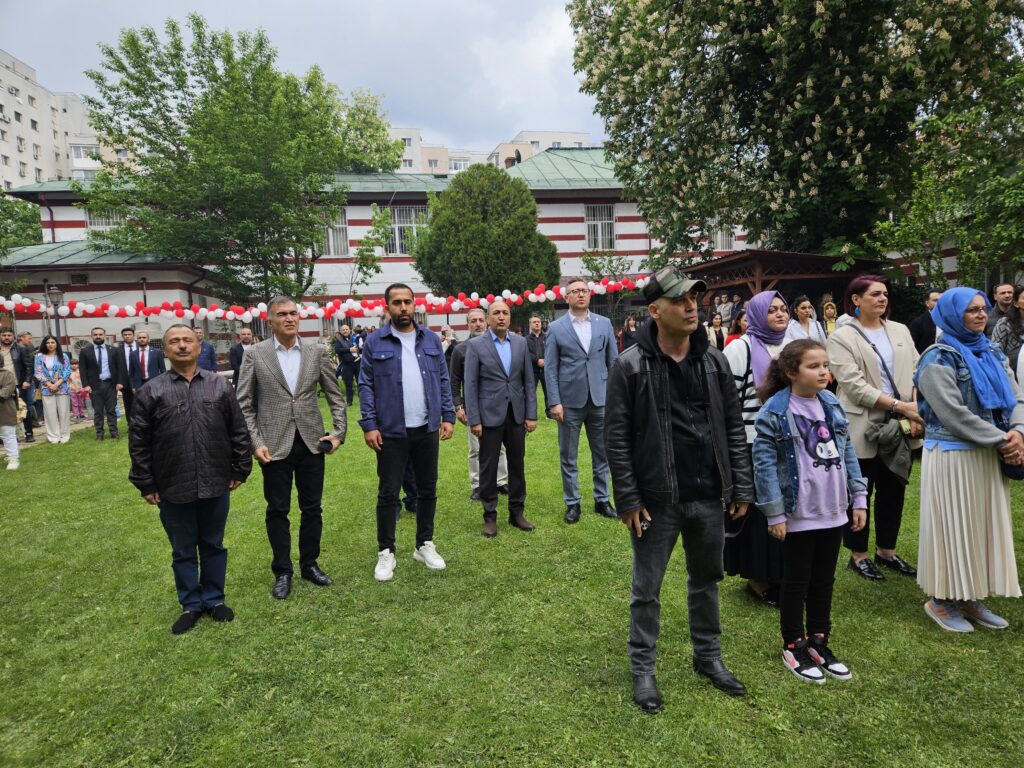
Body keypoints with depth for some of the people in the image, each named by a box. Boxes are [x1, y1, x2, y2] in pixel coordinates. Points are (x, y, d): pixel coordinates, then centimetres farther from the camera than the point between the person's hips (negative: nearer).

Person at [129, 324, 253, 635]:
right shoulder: (151, 391, -1)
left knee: (213, 545, 14)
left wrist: (240, 469, 3)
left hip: (216, 485, 1)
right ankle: (191, 604, 29)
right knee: (183, 551, 13)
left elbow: (239, 431, 5)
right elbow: (138, 441, 1)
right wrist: (146, 484, 0)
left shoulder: (220, 385, 2)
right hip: (173, 490, 0)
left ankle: (214, 598, 31)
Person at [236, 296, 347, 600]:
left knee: (312, 508, 11)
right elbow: (244, 404, -2)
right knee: (278, 510, 9)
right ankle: (282, 572, 24)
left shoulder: (317, 352, 1)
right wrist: (256, 443, -9)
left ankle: (309, 564, 29)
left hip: (312, 443, 2)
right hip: (275, 445, -2)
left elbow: (335, 396, 6)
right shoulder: (254, 354, -3)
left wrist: (339, 431, -3)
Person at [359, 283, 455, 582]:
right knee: (388, 493, 6)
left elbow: (443, 380, 8)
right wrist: (369, 425, -10)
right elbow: (366, 385, -3)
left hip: (427, 429, 3)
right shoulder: (375, 342, -3)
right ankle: (386, 552, 20)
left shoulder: (431, 339, 6)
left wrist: (448, 416, 1)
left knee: (428, 489, 12)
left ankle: (425, 545, 29)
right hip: (391, 432, -3)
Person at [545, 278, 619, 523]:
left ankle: (602, 500, 24)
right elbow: (550, 368, -2)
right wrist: (554, 402, -8)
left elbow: (614, 362, 7)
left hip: (600, 400, 2)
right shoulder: (555, 328, -1)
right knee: (568, 456, 7)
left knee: (602, 454, 11)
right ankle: (572, 503, 20)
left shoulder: (604, 324, 6)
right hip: (570, 401, -2)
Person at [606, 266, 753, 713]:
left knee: (706, 581, 20)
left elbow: (733, 428, 7)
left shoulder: (714, 361, 3)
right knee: (647, 588, 10)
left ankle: (709, 657, 40)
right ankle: (643, 667, 28)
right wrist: (628, 500, -12)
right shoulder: (631, 366, -11)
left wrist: (741, 487, 4)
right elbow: (617, 438, -10)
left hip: (709, 497, 4)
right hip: (656, 500, -4)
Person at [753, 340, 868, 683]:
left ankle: (819, 642, 34)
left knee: (824, 581, 17)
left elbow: (848, 453, 10)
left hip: (833, 512, 6)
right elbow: (764, 463, -16)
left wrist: (859, 498, 7)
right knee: (796, 582, 9)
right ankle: (793, 646, 26)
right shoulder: (775, 411, -15)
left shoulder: (832, 404, 4)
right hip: (798, 516, -6)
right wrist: (775, 514, -16)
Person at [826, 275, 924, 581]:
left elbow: (917, 373, 6)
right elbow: (854, 386, -16)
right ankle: (858, 555, 22)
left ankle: (886, 551, 31)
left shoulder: (900, 331, 10)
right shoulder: (841, 338, -8)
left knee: (893, 491, 14)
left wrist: (917, 411, -8)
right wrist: (899, 405, -19)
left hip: (900, 427, 5)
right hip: (862, 427, -5)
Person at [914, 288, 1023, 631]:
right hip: (953, 457, -7)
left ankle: (970, 599, 26)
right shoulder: (939, 359, -12)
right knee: (954, 526, 0)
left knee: (984, 524, 12)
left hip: (988, 456, 7)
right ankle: (941, 600, 15)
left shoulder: (993, 353, 11)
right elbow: (954, 414, -19)